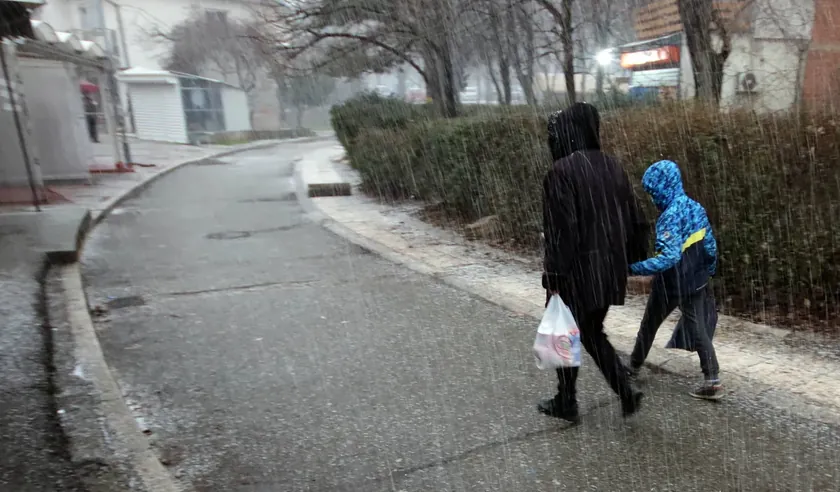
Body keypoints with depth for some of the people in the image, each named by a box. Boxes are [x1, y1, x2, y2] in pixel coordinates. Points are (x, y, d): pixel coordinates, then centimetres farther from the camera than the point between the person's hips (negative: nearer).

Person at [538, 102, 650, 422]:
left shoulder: (561, 172, -17)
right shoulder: (612, 166, 6)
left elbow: (562, 230, -21)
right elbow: (635, 219, 9)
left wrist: (553, 278, -16)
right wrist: (630, 262, 18)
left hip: (578, 270, -7)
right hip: (610, 269, 7)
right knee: (591, 333, 23)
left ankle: (566, 404, 27)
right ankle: (626, 394, 17)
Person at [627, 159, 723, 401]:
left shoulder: (670, 216, -23)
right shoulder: (696, 208, 2)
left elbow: (669, 258, -31)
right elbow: (710, 246, 8)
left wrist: (633, 268, -32)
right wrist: (707, 272, 21)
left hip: (671, 285, -6)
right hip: (696, 282, 7)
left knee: (649, 324, 14)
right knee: (699, 329, 10)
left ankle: (634, 365, 33)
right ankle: (712, 380, 5)